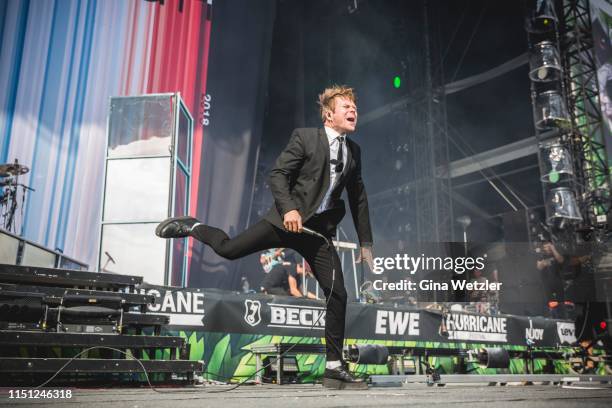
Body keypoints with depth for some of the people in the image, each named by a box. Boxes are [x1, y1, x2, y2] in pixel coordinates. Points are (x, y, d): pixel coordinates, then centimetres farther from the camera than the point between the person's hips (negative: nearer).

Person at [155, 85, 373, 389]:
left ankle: (334, 368, 9)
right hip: (288, 219, -4)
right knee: (228, 249, -11)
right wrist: (288, 208, -25)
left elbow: (358, 199, 17)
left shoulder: (354, 151, 13)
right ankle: (192, 227, 23)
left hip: (321, 231, 4)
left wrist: (366, 243, 17)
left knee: (337, 294, -3)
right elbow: (277, 175, -8)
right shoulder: (304, 137, -3)